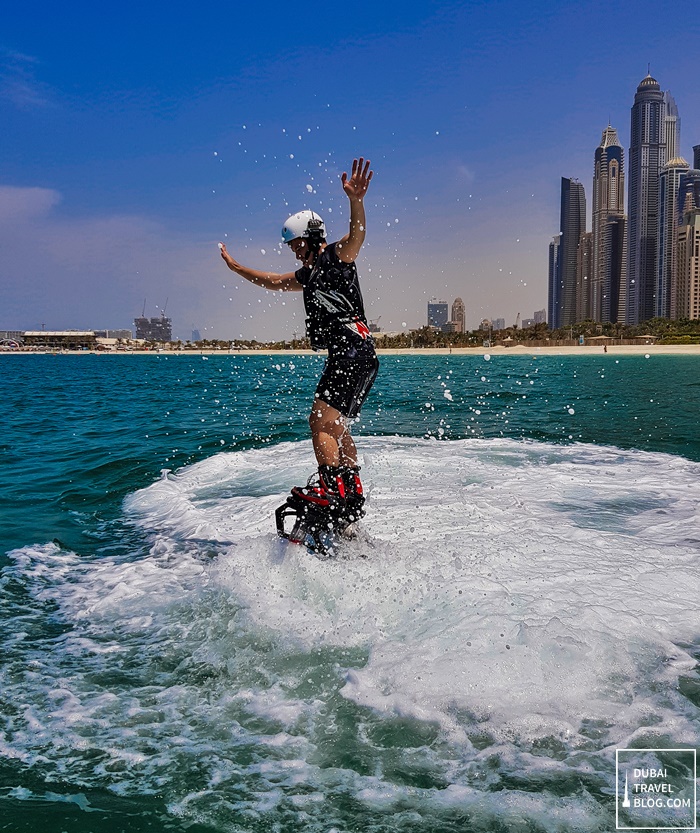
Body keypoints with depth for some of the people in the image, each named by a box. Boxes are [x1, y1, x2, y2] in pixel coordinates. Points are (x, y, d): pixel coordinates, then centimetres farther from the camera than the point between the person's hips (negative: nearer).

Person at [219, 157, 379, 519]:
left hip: (355, 351, -10)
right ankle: (354, 495, 20)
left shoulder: (337, 256, -1)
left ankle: (330, 486, -28)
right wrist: (234, 266, 46)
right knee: (335, 427, 14)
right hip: (341, 356, 11)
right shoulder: (307, 274, 25)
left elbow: (357, 233, -23)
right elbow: (274, 282, 39)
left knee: (321, 421, -21)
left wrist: (355, 199, -43)